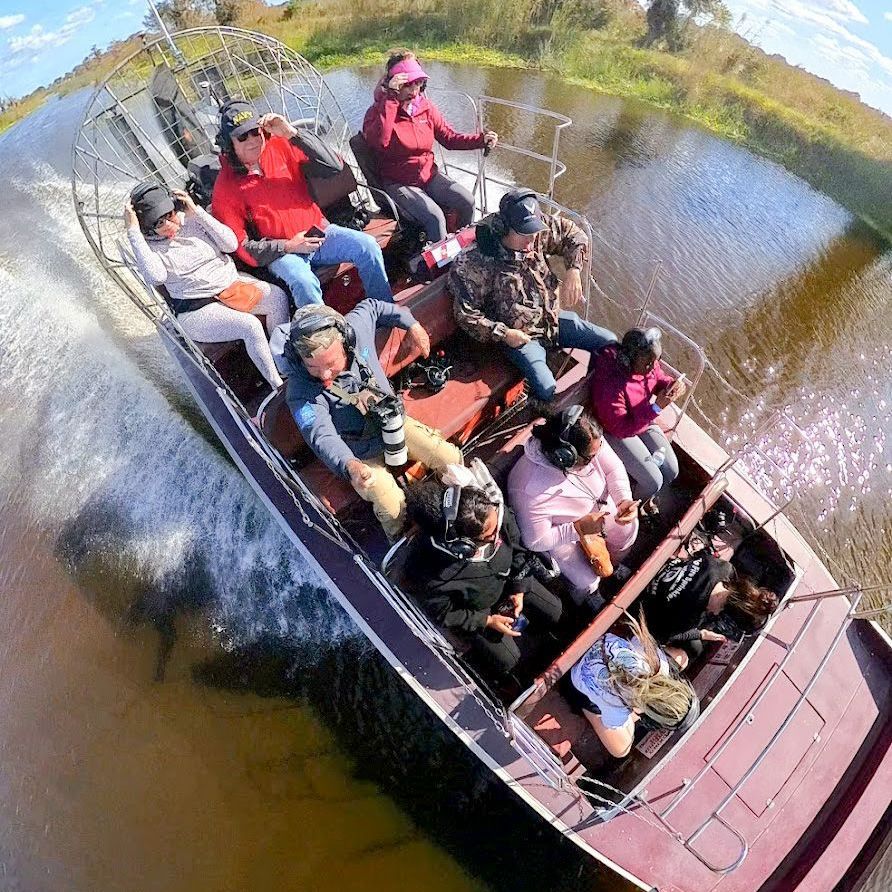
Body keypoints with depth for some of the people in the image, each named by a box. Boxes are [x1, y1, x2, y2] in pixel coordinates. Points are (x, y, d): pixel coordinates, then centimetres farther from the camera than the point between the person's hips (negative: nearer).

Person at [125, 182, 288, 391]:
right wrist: (133, 232, -23)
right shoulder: (149, 245, -4)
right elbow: (155, 277, -25)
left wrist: (198, 212, -9)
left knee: (278, 297, -21)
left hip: (232, 284, 5)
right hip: (198, 309, -5)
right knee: (250, 326, -30)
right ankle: (278, 386, -18)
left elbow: (231, 244, -4)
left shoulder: (191, 219, 5)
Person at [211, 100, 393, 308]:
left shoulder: (281, 146, 1)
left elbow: (334, 166, -9)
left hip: (319, 232, 3)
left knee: (367, 245, -19)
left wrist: (293, 133, -19)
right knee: (304, 283, -35)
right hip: (280, 252, -3)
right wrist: (288, 246, -15)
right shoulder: (226, 186, -4)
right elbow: (240, 245, -5)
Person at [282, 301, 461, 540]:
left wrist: (411, 324, 7)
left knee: (451, 459, -6)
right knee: (394, 509, -23)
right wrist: (350, 466, -62)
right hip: (361, 455, -4)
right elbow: (321, 436, -43)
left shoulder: (355, 327, -20)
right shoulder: (301, 391, -30)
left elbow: (371, 307, 3)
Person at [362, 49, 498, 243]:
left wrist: (481, 139, -5)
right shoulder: (379, 111, -10)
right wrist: (391, 99, -32)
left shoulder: (426, 107, 4)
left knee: (467, 202, -10)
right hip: (398, 183, -5)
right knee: (435, 217, -27)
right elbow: (378, 141, -33)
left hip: (429, 174, 6)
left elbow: (449, 138, 9)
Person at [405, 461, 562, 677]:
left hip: (507, 580, 4)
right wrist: (487, 620, -17)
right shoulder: (434, 574, -43)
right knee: (507, 660, 1)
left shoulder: (500, 515, -32)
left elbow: (516, 549, -8)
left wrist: (519, 589, -8)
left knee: (554, 612, 11)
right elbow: (442, 613, -20)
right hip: (475, 610, -4)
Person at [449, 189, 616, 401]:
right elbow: (465, 312, -19)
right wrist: (503, 334, -21)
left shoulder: (538, 229, -7)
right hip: (518, 335, -6)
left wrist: (573, 271, -8)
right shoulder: (476, 264, -23)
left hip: (554, 318, 6)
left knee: (609, 342, 4)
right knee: (548, 391, -24)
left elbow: (574, 235, 8)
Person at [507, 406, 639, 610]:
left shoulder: (590, 441, -31)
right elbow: (536, 541, -29)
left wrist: (625, 499, -28)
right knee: (588, 582, -4)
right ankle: (587, 593, 37)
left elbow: (614, 467, -11)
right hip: (560, 535, -5)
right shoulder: (529, 490, -43)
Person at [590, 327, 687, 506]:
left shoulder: (647, 364, -17)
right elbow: (621, 429, -31)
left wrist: (674, 385, -18)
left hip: (644, 421, 7)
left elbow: (661, 379, 7)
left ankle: (646, 497, 37)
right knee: (653, 481, -12)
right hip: (617, 432, -7)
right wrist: (656, 407, -37)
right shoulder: (610, 384, -37)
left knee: (671, 471, 4)